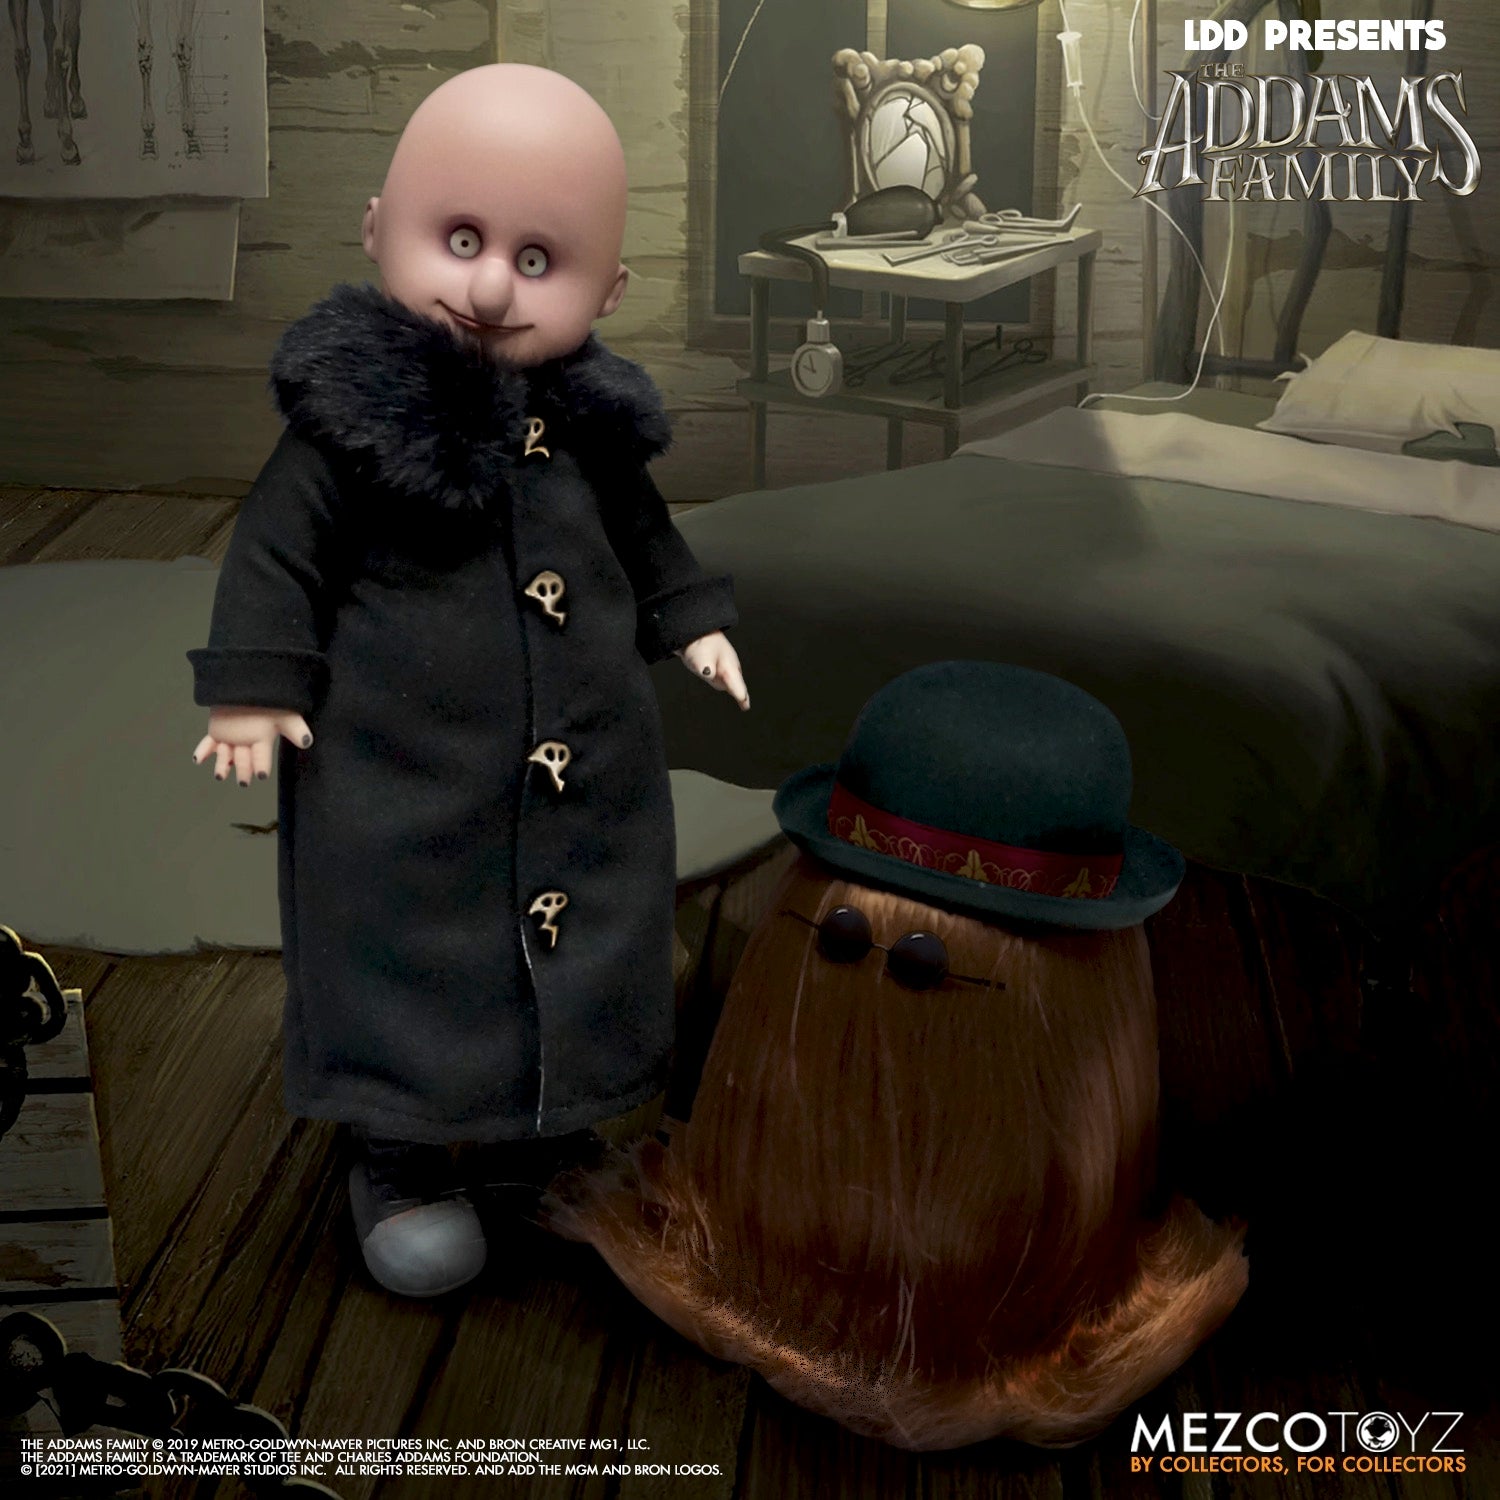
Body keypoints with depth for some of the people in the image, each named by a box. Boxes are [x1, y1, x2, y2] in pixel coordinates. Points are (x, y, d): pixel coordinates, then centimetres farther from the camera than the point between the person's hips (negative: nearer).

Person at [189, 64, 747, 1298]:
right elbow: (278, 547, -8)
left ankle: (579, 1120, 39)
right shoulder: (364, 413, -14)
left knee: (586, 961, 17)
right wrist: (254, 682, -13)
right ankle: (402, 1161, 23)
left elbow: (645, 532, 18)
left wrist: (694, 621, 15)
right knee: (419, 965, 5)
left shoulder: (589, 421, 0)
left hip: (588, 773, 5)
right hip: (406, 777, -5)